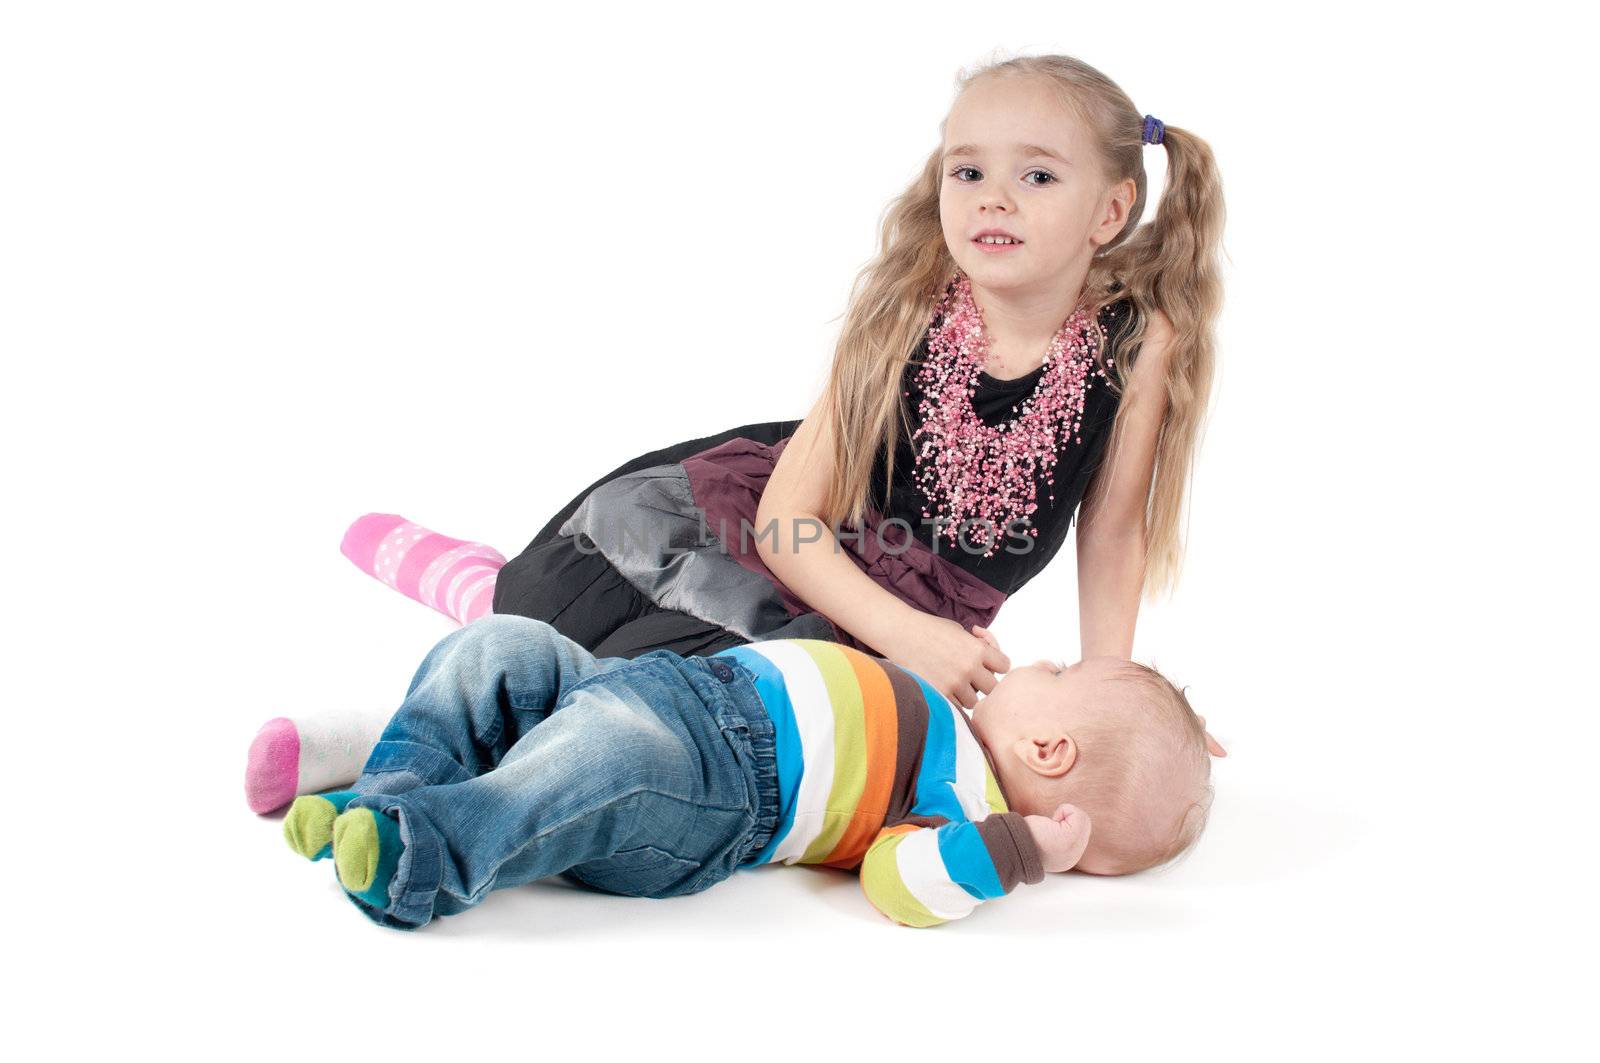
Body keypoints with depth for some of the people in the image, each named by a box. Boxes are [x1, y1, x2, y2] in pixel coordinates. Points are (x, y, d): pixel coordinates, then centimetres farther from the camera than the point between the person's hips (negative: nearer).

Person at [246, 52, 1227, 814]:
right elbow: (787, 518, -15)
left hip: (920, 617, 0)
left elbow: (1113, 531, -2)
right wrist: (909, 635, -27)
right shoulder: (905, 317, -16)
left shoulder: (1140, 338, -15)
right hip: (765, 533, 0)